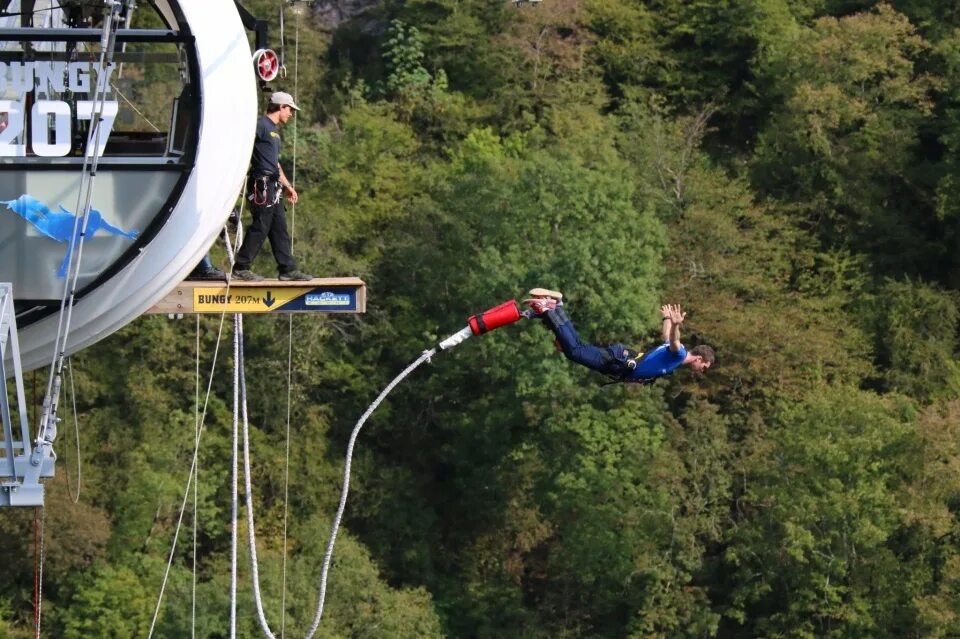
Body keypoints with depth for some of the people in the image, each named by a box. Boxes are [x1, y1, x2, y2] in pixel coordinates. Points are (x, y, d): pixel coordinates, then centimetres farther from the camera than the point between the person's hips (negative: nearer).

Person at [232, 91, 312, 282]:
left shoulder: (274, 130, 23)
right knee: (260, 226, -9)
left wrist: (288, 186, 30)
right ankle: (241, 268, -5)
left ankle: (288, 269, 10)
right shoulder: (261, 125, -8)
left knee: (279, 228, 9)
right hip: (262, 185, -10)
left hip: (273, 186, 10)